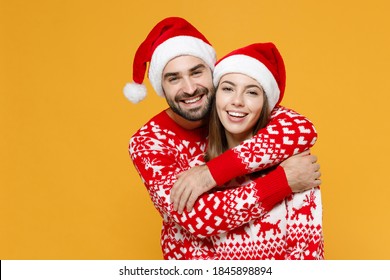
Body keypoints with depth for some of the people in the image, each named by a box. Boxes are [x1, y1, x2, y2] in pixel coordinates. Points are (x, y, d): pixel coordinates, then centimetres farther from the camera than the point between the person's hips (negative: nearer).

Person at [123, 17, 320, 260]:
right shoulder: (147, 143, -12)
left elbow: (303, 129, -24)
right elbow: (197, 217, -24)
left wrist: (211, 173, -28)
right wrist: (285, 180, -27)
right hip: (195, 257, -2)